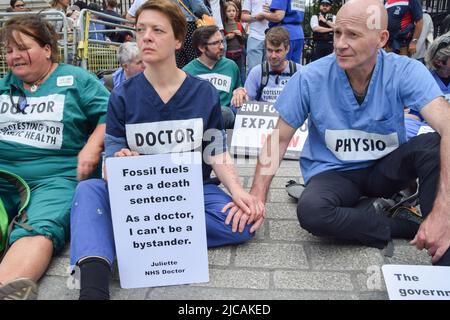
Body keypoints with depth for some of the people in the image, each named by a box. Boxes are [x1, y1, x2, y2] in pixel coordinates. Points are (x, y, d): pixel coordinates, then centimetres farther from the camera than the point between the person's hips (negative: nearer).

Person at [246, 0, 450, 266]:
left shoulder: (405, 72, -16)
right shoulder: (310, 78, -14)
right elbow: (279, 138, -7)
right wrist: (257, 197, -18)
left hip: (386, 168, 1)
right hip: (334, 173, 0)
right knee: (310, 211, -33)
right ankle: (408, 223, -13)